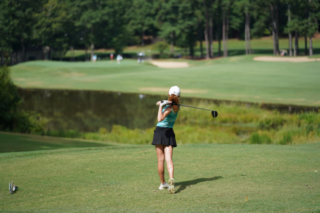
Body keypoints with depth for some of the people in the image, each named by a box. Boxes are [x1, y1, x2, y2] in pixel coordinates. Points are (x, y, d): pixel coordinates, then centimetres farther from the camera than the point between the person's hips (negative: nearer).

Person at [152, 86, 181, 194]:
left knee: (161, 160, 5)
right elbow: (159, 103, 2)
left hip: (160, 131, -4)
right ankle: (171, 179, -30)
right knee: (168, 159, -7)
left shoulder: (170, 107, -15)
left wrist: (161, 105, -25)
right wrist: (162, 103, -20)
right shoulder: (177, 106, 3)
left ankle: (163, 183, 11)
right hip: (170, 133, 4)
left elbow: (160, 119, -28)